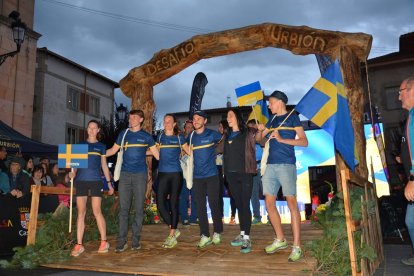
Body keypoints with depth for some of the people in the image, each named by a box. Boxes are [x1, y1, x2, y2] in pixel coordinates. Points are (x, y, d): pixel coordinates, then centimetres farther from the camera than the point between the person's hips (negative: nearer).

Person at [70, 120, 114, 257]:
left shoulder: (101, 146, 11)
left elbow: (104, 165, 13)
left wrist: (109, 183, 10)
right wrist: (73, 173, -11)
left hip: (96, 181, -1)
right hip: (81, 180, 1)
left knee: (97, 211, -3)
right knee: (81, 212, 1)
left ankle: (104, 242, 8)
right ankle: (79, 245, 5)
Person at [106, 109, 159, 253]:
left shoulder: (146, 136, 5)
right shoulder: (123, 134, 11)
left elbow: (157, 154, 8)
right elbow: (113, 150, 18)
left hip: (140, 175, -1)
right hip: (125, 175, 2)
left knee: (139, 209, 3)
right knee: (123, 209, 1)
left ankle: (136, 240, 13)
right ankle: (122, 241, 7)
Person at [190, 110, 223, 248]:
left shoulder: (212, 134, -2)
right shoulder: (190, 137, 9)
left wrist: (213, 152, 3)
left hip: (212, 175, -3)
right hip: (197, 177, 3)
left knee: (214, 204, 2)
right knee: (200, 206, 5)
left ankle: (217, 233, 18)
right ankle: (205, 236, 13)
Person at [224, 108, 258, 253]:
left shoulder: (248, 133, -1)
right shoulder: (227, 136, 14)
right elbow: (225, 153, 18)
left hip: (245, 173, -5)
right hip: (231, 174, 5)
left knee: (245, 205, -5)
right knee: (239, 204, 11)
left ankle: (247, 238, -2)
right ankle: (242, 234, 21)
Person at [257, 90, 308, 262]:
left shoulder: (292, 117, 3)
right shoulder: (272, 120, 20)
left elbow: (304, 142, -4)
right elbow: (258, 139, 25)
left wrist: (281, 139, -13)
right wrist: (261, 130, 3)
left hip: (286, 164, -6)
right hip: (271, 165, 7)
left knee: (291, 202, -10)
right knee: (269, 203, 5)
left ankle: (297, 247, -7)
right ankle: (280, 240, 19)